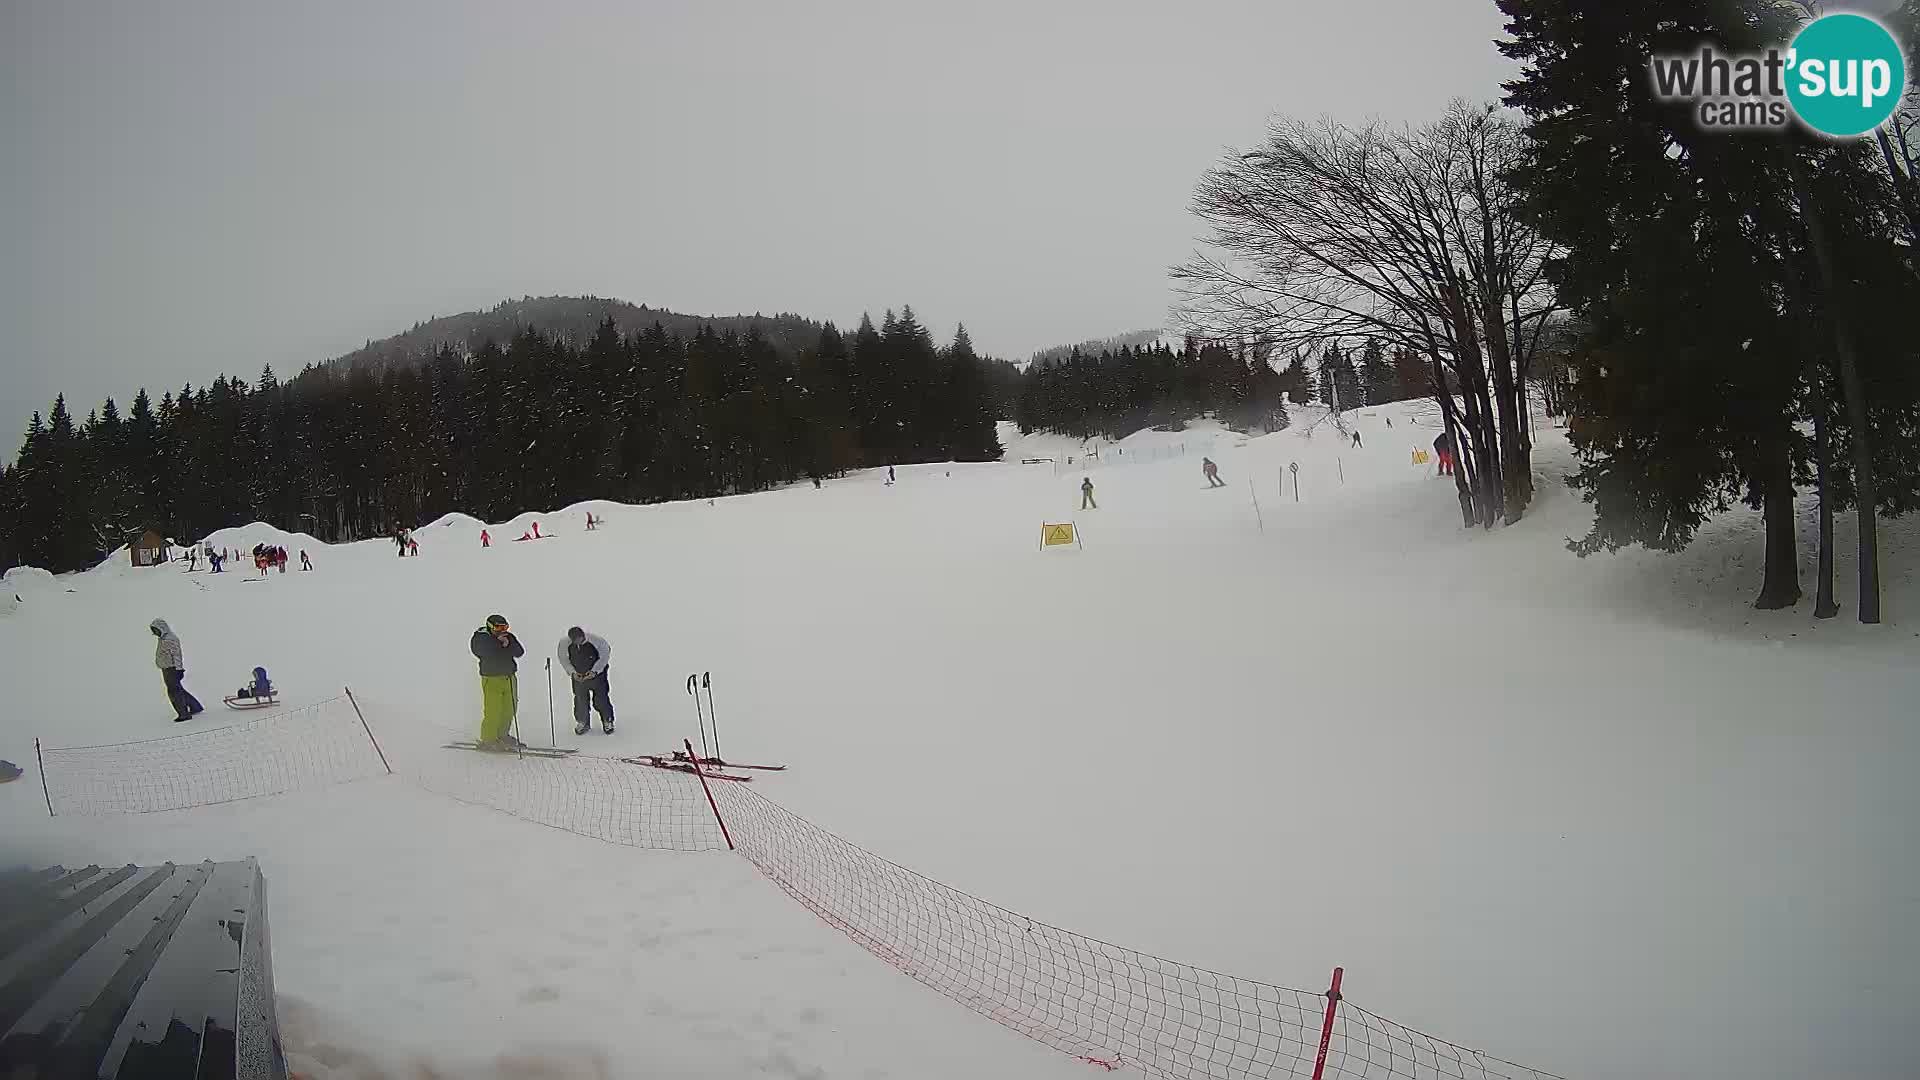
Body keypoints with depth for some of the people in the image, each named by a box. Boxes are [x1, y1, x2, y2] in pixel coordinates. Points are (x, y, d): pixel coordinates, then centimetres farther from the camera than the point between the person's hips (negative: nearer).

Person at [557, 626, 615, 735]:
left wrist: (594, 671, -17)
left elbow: (605, 656, -10)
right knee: (580, 699, 7)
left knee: (601, 698, 1)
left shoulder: (597, 640, -26)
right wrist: (572, 672, -13)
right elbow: (563, 659, -2)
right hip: (577, 676, 2)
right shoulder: (564, 643, -18)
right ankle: (582, 722, 28)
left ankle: (607, 722, 21)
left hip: (596, 674, -2)